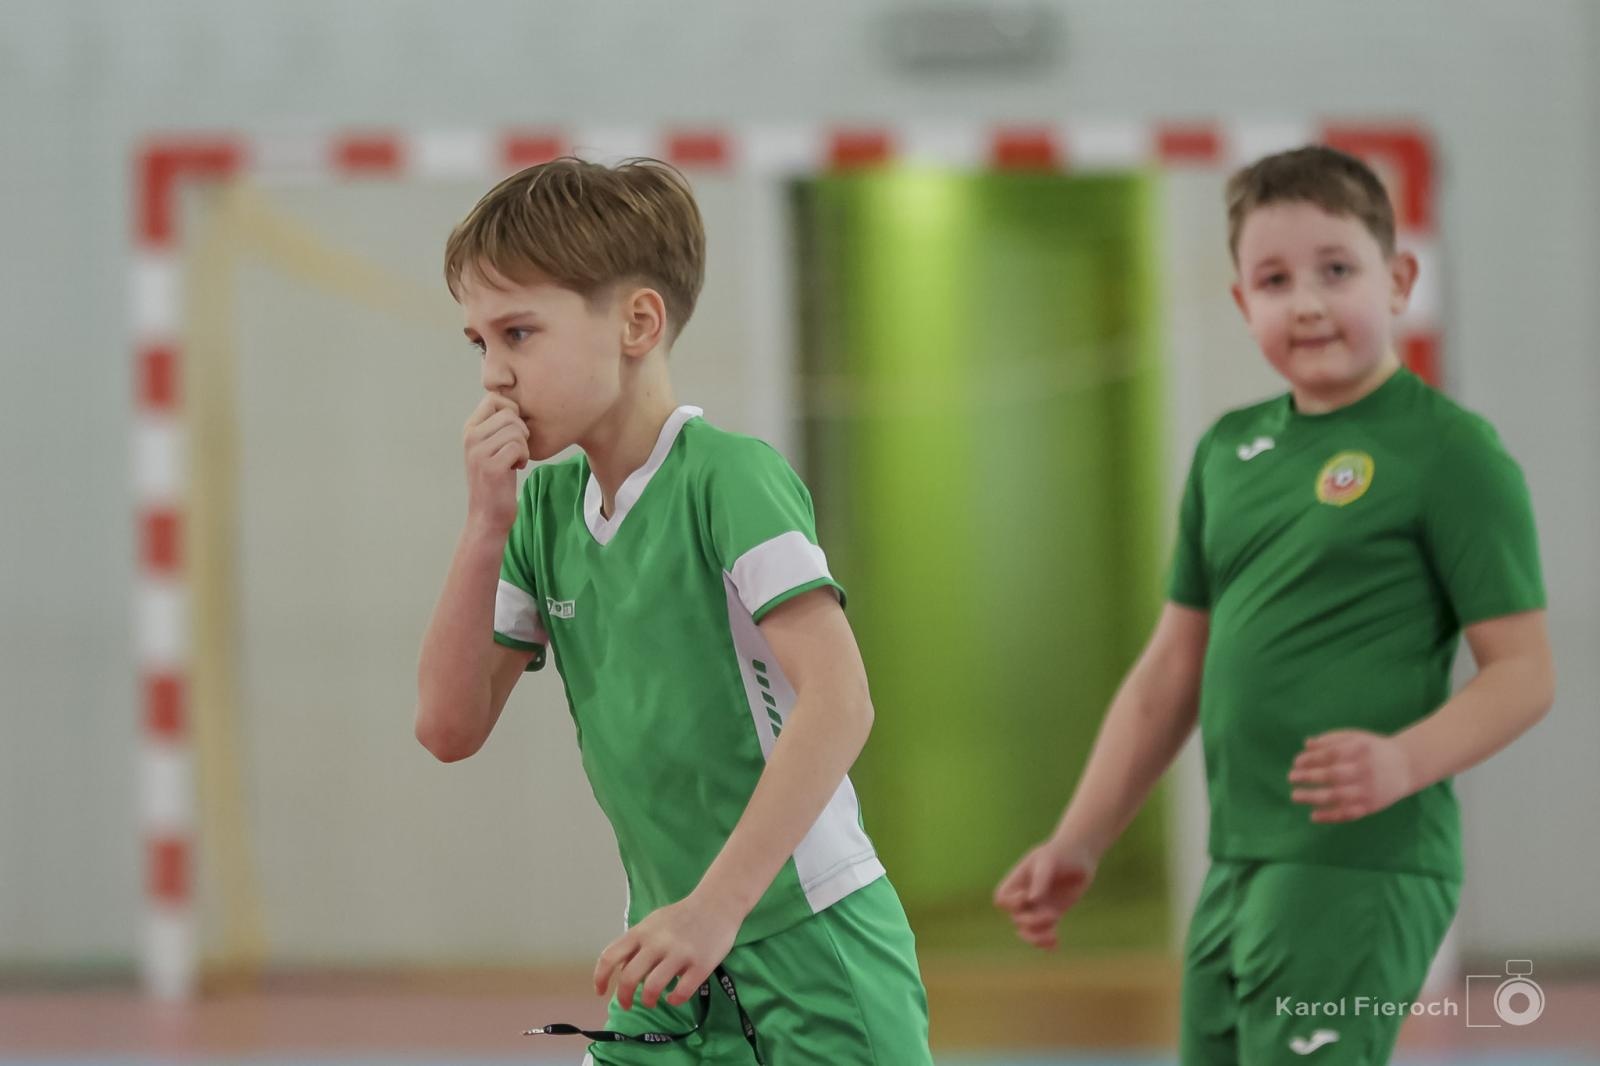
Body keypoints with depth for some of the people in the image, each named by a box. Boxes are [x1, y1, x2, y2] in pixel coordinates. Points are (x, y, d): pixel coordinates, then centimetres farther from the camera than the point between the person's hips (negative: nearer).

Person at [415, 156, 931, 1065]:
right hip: (673, 966, 6)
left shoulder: (728, 476, -14)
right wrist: (487, 528, -4)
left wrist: (714, 905, -29)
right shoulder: (546, 506, 8)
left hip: (812, 956, -6)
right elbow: (450, 728, 6)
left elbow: (840, 702, -24)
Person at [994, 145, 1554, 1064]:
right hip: (1239, 872, 8)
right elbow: (1173, 669, 21)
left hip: (1362, 865, -8)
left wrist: (1406, 760, -26)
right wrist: (1079, 844, 19)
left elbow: (1524, 672, -9)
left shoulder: (1450, 452, -6)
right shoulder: (1228, 452, 14)